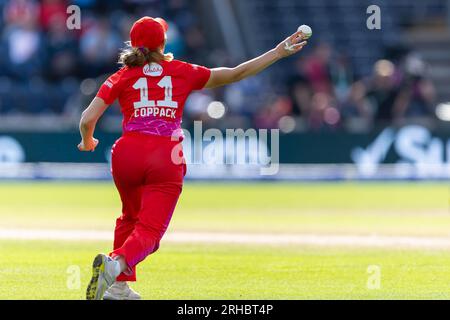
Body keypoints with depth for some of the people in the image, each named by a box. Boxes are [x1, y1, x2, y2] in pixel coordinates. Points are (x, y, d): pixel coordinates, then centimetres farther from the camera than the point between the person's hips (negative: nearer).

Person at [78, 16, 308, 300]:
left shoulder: (122, 77, 11)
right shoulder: (183, 72, 11)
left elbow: (87, 120, 3)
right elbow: (236, 74, 17)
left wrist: (87, 141, 26)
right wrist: (279, 53, 24)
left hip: (128, 152, 2)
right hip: (167, 158, -2)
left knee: (130, 218, 27)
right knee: (149, 231, -2)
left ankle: (118, 286, 25)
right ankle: (116, 263, -32)